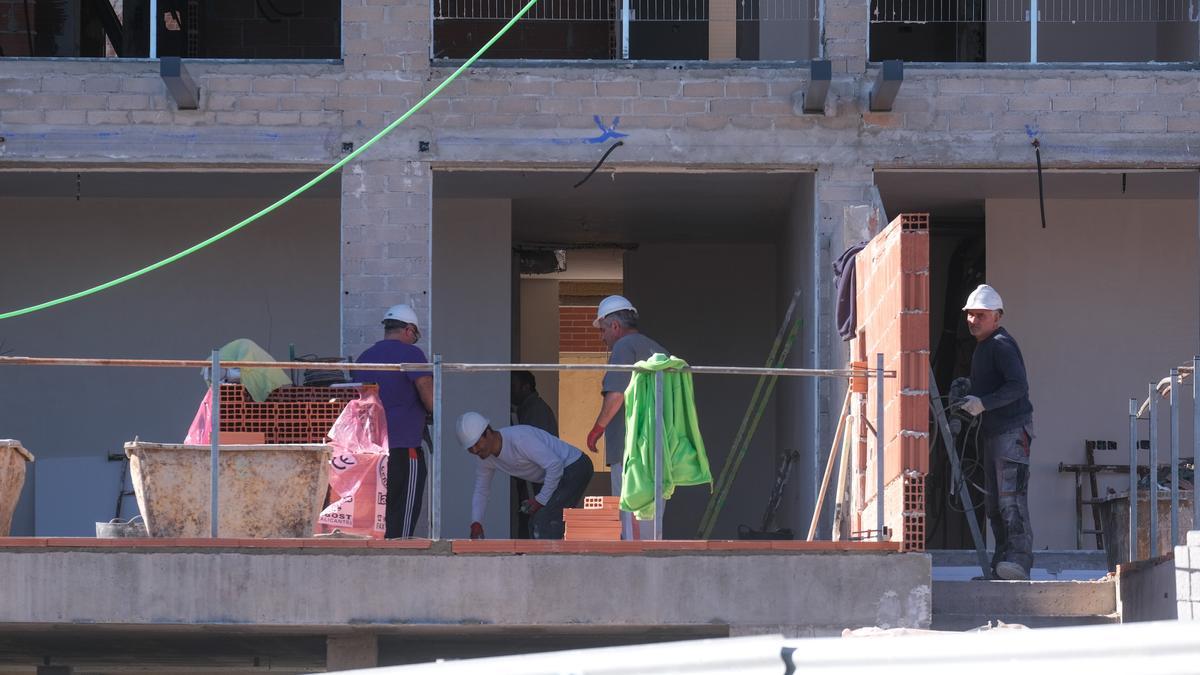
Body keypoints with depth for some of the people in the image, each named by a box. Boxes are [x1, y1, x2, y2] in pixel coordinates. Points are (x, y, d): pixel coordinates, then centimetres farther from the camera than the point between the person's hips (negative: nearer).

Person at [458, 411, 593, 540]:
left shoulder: (518, 438, -30)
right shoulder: (486, 456, -2)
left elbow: (555, 465, -33)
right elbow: (481, 491, 10)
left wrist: (541, 499, -23)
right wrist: (476, 524, -3)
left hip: (576, 467, -9)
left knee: (544, 520, -17)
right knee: (536, 523, 8)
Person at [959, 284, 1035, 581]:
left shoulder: (1001, 345, -10)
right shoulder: (982, 347, 21)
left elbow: (1019, 386, -22)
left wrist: (982, 403, -25)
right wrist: (967, 404, 15)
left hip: (1013, 429, -10)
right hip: (992, 431, 10)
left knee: (1011, 498, -18)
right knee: (994, 503, 9)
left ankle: (1019, 560, -23)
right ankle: (1001, 568, 11)